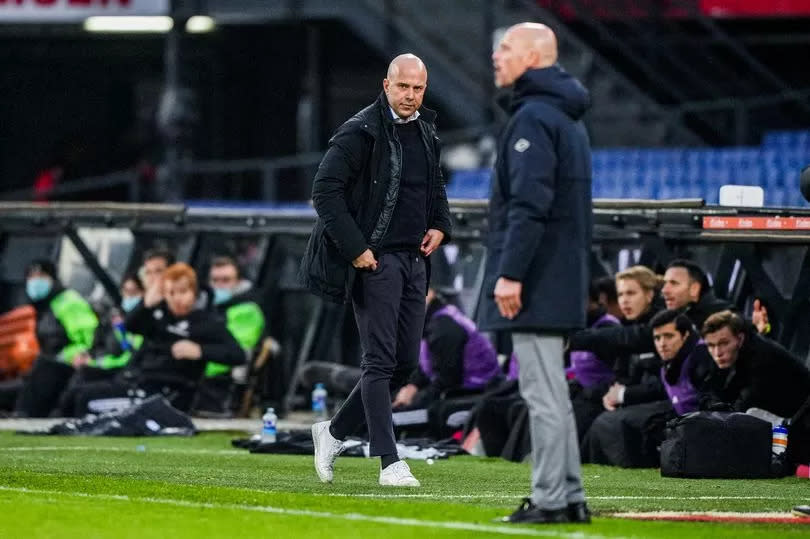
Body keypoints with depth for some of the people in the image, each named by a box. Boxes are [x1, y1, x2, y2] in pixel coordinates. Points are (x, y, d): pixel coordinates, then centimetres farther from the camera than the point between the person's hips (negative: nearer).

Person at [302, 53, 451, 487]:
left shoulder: (426, 133, 13)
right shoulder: (360, 132, -10)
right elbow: (325, 191, -14)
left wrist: (440, 225, 11)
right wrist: (354, 248, -18)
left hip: (414, 258, 8)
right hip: (373, 258, -8)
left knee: (406, 362, 8)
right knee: (380, 361, -9)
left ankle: (334, 432, 23)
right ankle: (389, 463, -10)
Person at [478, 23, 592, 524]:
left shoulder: (533, 118, -14)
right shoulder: (568, 119, 18)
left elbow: (529, 203, -22)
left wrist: (510, 272, -23)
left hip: (536, 277, -10)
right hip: (564, 275, 10)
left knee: (543, 392, -8)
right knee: (552, 391, 14)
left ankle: (550, 498, -8)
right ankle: (569, 496, 15)